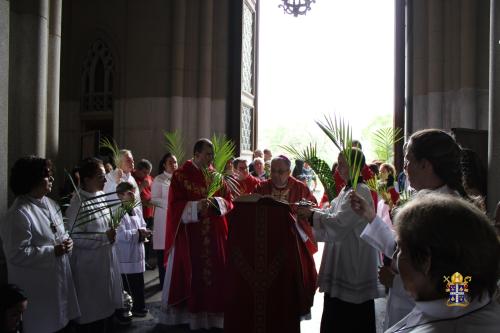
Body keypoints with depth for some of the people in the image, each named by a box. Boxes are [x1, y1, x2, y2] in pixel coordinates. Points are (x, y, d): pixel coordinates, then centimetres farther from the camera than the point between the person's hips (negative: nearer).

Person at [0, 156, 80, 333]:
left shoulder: (50, 204, 7)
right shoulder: (19, 214, -21)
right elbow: (17, 254, -24)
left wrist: (67, 242, -3)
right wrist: (52, 252, -22)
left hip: (58, 279, 8)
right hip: (37, 286, -8)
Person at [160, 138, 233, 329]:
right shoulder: (180, 175, -4)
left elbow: (228, 201, 7)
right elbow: (175, 205, -10)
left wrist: (217, 202, -15)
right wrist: (196, 206, -25)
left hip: (214, 235, 4)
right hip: (188, 235, -4)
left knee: (215, 272, 6)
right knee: (189, 275, 5)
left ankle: (213, 312, 20)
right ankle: (185, 312, 20)